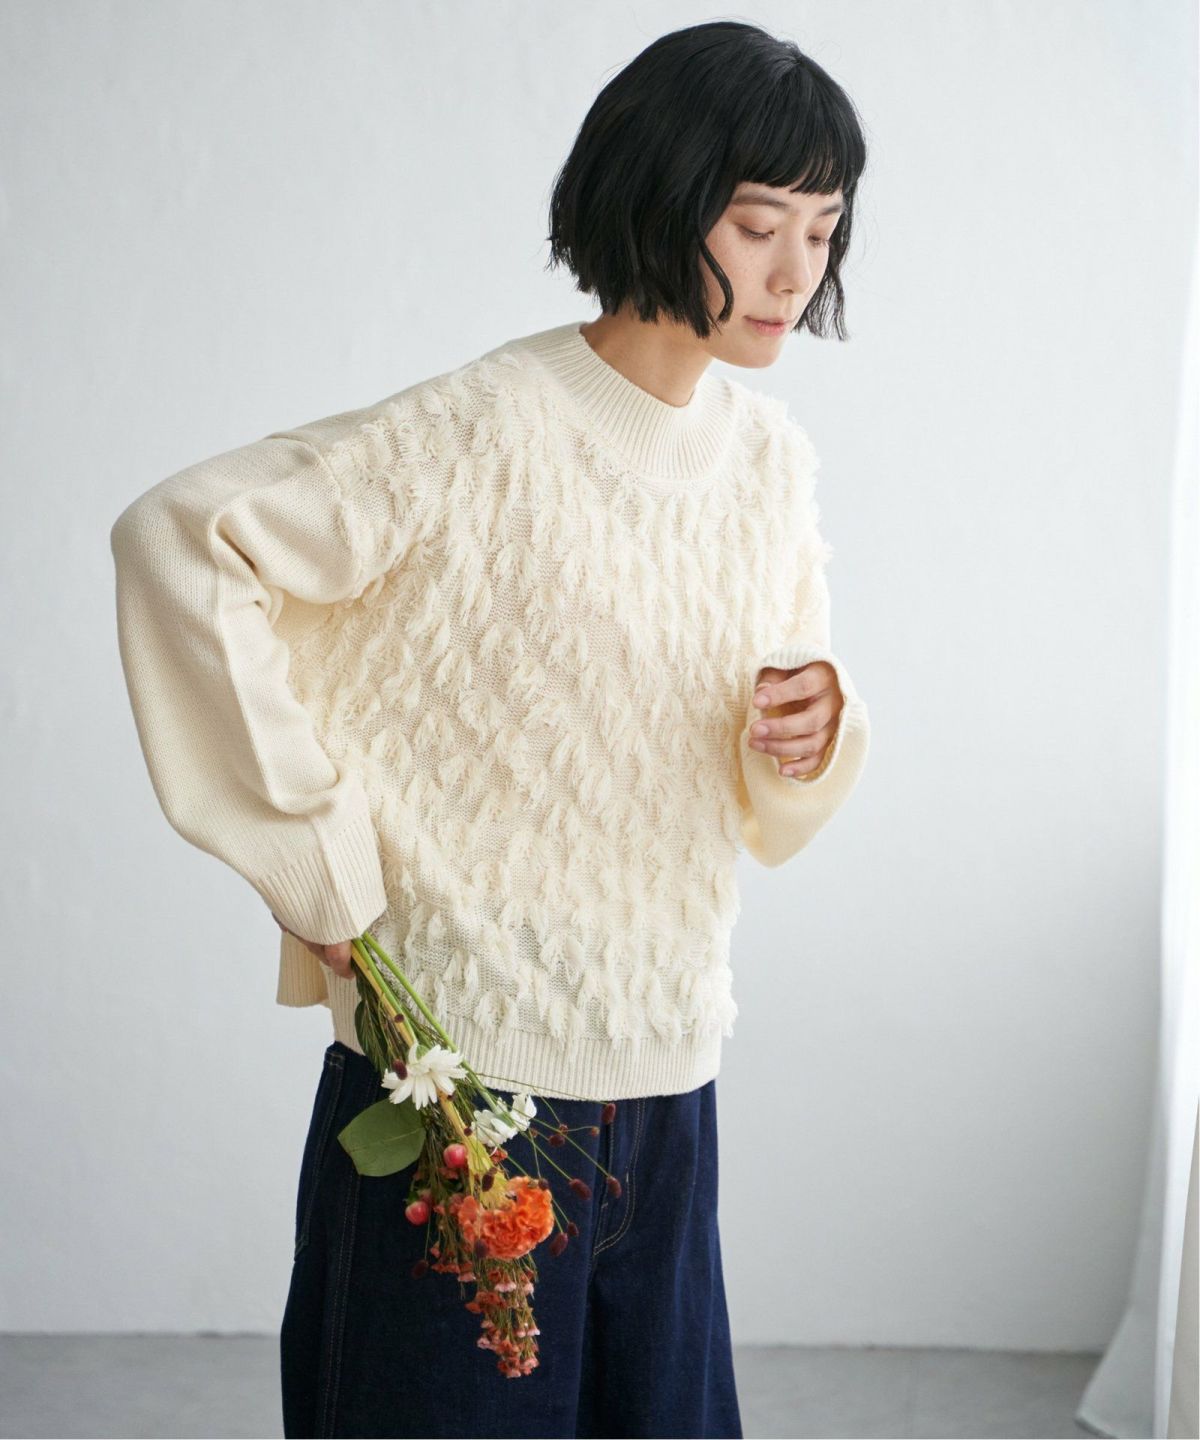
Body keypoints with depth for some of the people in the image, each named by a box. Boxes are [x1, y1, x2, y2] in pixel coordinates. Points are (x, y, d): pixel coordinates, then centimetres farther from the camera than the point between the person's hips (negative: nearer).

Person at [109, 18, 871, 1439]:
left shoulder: (771, 456, 7)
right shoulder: (487, 431, -14)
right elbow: (176, 535, -18)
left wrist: (811, 738, -10)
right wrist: (318, 863, -16)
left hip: (667, 1081, 6)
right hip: (461, 1068, -6)